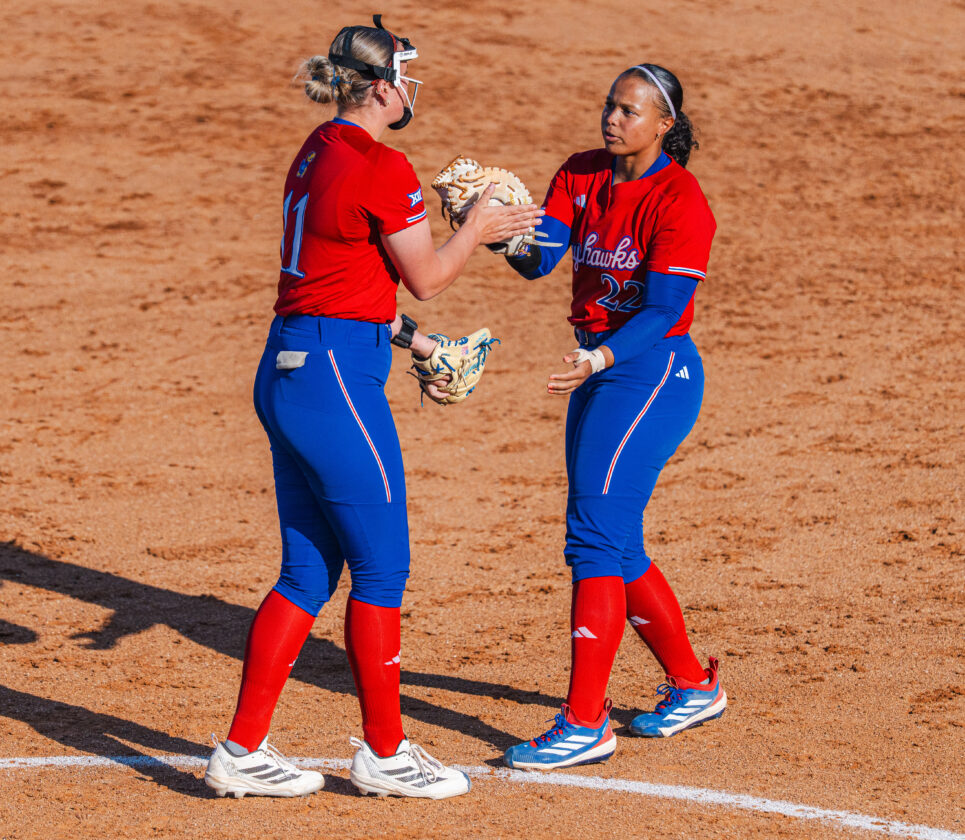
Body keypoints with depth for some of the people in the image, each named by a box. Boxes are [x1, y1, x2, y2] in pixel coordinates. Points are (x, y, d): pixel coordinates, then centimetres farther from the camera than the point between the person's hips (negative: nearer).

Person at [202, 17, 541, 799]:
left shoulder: (317, 152, 14)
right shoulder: (382, 166, -14)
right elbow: (427, 277, -5)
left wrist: (409, 337, 22)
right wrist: (480, 227, 11)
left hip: (288, 369, 9)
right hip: (337, 379, -9)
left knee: (309, 572, 13)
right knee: (382, 568, 3)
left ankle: (243, 751, 15)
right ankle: (384, 752, 13)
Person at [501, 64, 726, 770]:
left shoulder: (681, 202, -15)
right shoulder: (581, 177, 7)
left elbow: (663, 310, -22)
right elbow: (538, 260, -5)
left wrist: (600, 359, -38)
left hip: (654, 372, -8)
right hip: (599, 369, 8)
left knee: (595, 536, -15)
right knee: (615, 546, 14)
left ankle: (586, 723, -15)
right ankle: (692, 687, 30)